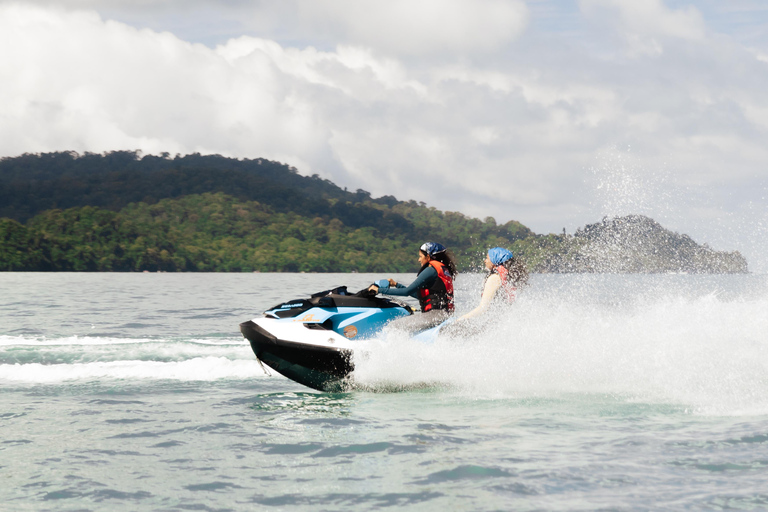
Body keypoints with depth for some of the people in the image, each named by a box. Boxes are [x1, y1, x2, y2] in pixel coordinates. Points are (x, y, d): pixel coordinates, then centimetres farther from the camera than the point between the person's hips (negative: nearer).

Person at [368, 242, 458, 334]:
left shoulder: (431, 270, -8)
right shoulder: (443, 269, 22)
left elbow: (407, 291, -12)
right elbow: (419, 295, 28)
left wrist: (380, 290, -6)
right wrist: (396, 285, 30)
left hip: (435, 314, -10)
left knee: (392, 327, -15)